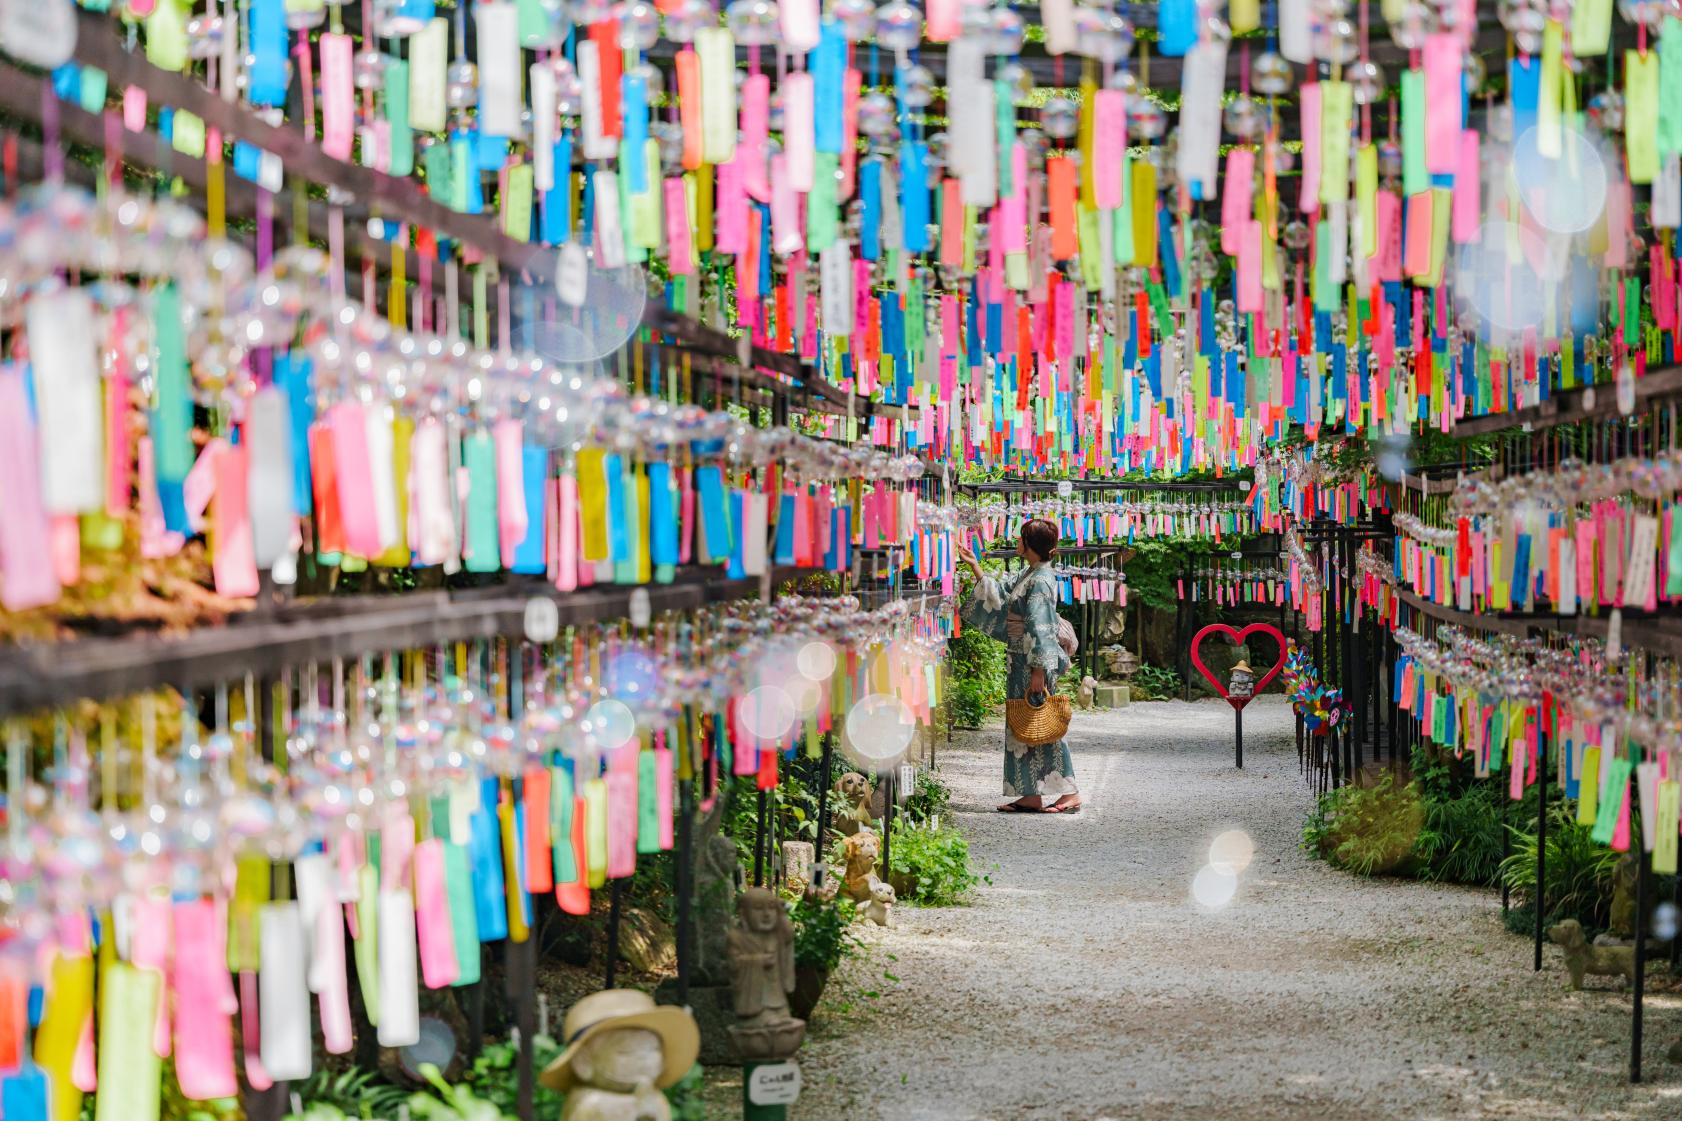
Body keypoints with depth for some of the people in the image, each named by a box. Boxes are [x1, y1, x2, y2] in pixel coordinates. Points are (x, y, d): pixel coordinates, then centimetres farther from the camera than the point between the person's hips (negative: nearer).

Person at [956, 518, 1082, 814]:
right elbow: (997, 592, 26)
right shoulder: (1026, 574, 11)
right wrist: (974, 566, 25)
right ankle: (1033, 796, 12)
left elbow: (1040, 629, -21)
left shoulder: (1041, 580, -17)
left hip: (1033, 663, -9)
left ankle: (1069, 794, -1)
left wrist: (1038, 672, -23)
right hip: (1021, 662, 9)